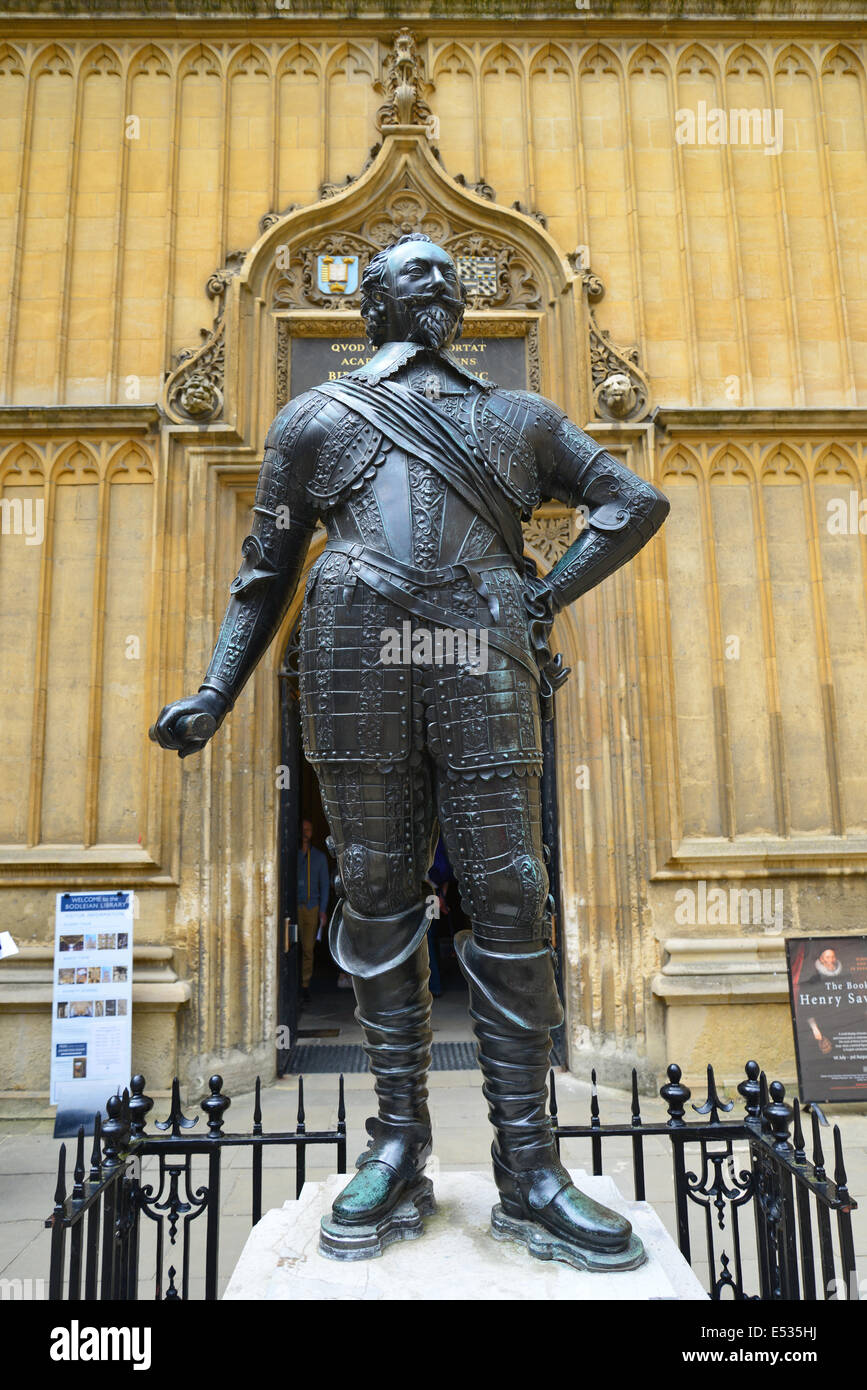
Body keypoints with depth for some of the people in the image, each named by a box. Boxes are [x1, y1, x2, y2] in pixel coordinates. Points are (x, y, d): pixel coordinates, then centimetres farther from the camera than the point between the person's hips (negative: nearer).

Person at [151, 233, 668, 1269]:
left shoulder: (520, 418, 26)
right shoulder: (318, 417, 22)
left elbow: (636, 501, 25)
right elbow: (265, 568, 19)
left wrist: (549, 594, 9)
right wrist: (213, 695, 7)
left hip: (483, 674, 1)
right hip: (357, 663, 0)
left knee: (509, 902, -4)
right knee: (377, 899, 0)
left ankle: (528, 1173, 5)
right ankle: (398, 1153, 12)